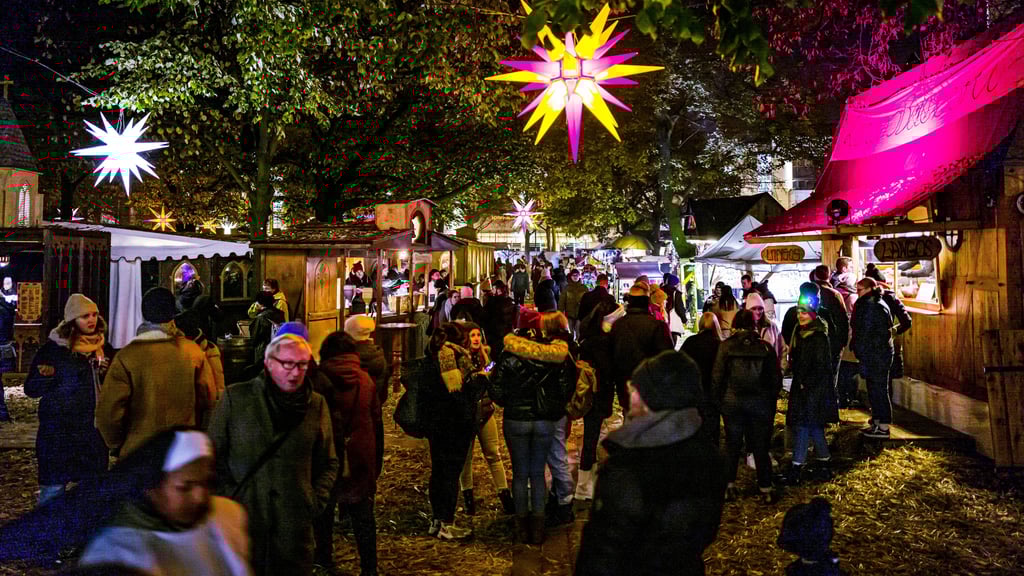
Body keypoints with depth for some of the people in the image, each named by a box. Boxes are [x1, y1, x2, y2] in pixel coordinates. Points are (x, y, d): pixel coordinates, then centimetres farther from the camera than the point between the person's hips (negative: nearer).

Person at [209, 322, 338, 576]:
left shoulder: (317, 404, 6)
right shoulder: (236, 398, 0)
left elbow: (328, 463, 14)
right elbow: (213, 455, 4)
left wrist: (317, 500, 2)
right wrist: (225, 496, -4)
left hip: (295, 526, 2)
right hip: (242, 520, -1)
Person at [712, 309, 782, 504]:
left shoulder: (726, 346, -6)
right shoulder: (766, 347, -2)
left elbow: (717, 378, -6)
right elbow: (776, 379, 2)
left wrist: (719, 400, 6)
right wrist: (771, 401, 14)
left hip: (732, 402, 0)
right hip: (760, 403, 1)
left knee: (732, 444, 12)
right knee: (761, 446, 10)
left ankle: (729, 486, 17)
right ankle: (766, 489, 14)